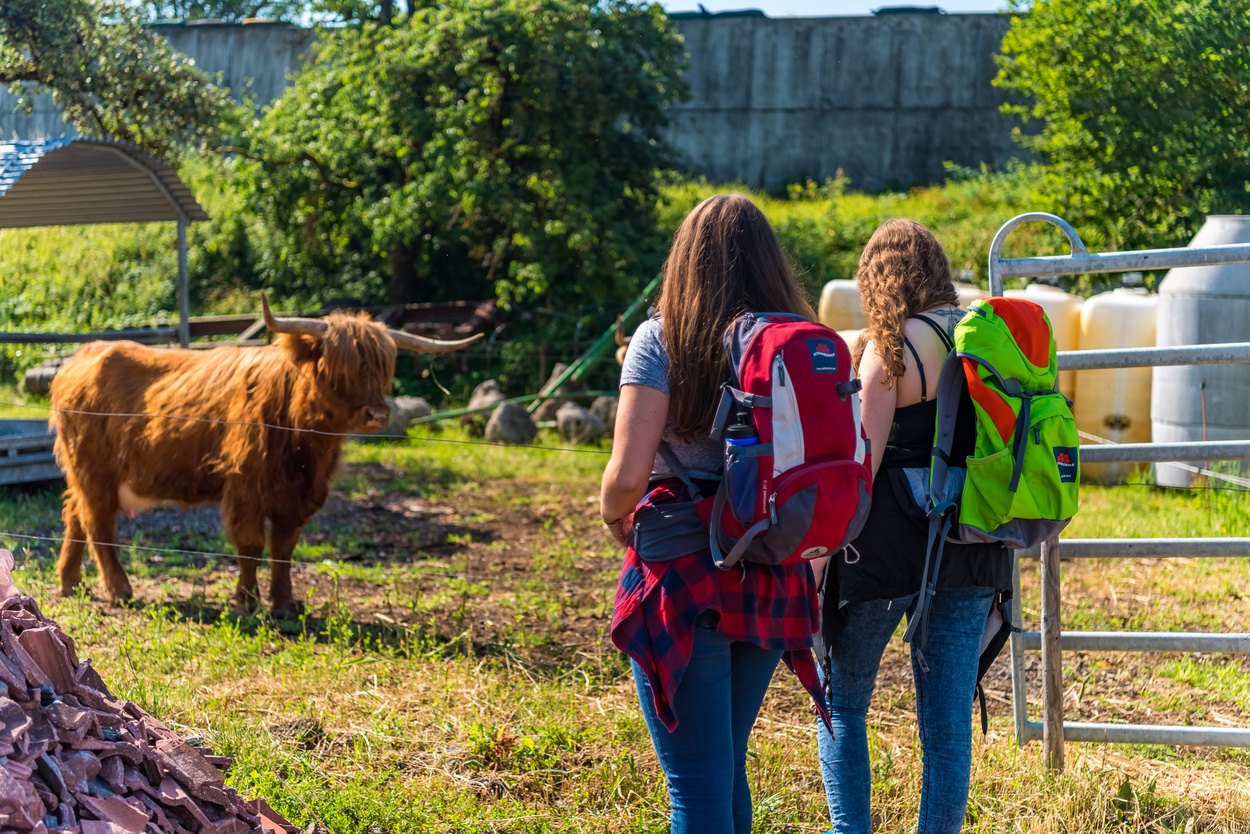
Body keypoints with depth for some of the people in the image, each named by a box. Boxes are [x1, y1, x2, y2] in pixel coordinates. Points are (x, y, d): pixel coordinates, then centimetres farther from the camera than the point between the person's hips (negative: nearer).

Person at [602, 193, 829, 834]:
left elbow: (628, 473, -16)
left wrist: (614, 516, 5)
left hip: (686, 579, -5)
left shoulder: (662, 338, -8)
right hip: (775, 581, 5)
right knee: (726, 767, 23)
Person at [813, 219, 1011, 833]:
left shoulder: (890, 344, -8)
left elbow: (861, 463, -11)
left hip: (892, 544, -5)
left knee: (841, 701, 11)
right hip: (972, 549, 5)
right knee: (949, 719, 8)